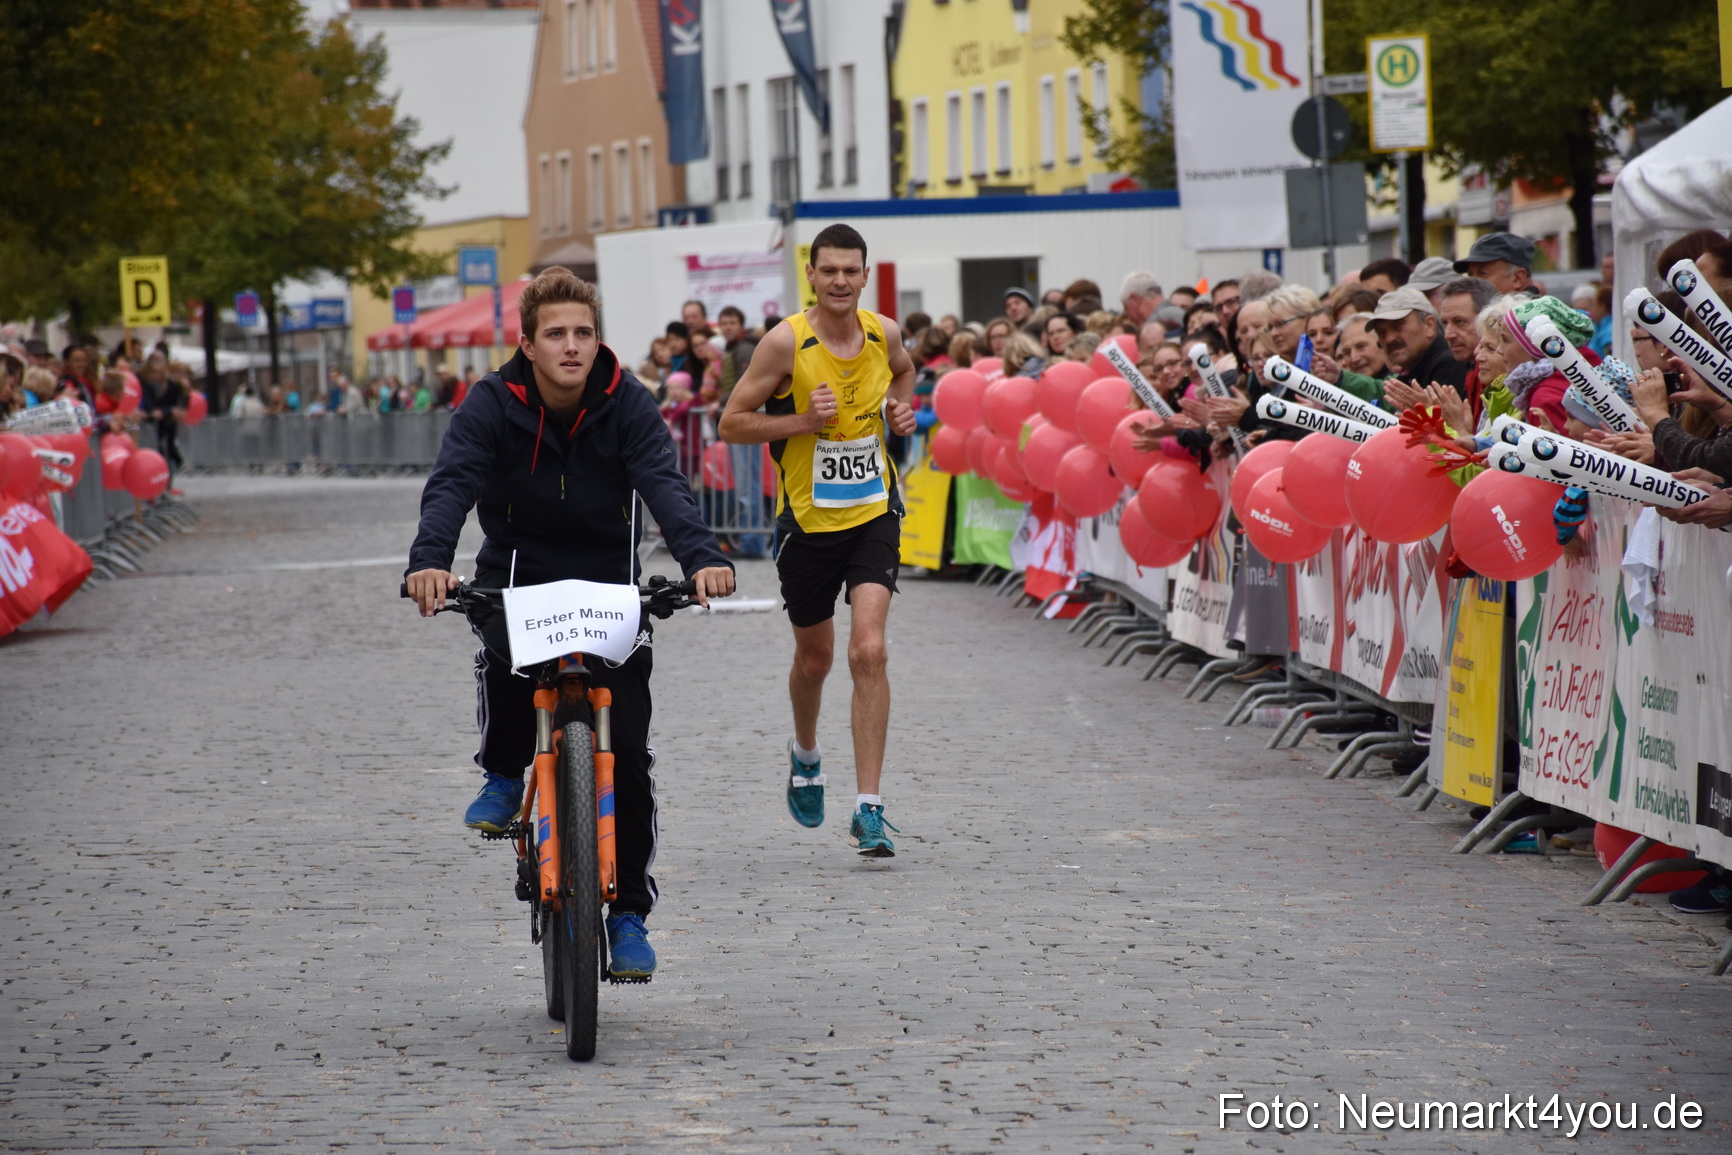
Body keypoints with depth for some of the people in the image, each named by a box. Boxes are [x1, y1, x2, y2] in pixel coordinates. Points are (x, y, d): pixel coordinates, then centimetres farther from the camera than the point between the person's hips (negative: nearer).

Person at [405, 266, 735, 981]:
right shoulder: (493, 404, -12)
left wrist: (701, 558, -45)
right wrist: (430, 560, -46)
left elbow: (663, 486, -25)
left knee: (628, 754, -8)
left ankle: (629, 913, 6)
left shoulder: (626, 405, -10)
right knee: (500, 650, -36)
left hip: (609, 586, 1)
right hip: (518, 577, -1)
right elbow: (452, 484, -26)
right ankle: (504, 775, -7)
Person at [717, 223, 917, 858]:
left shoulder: (884, 332, -2)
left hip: (873, 515, 1)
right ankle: (805, 753, 49)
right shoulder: (786, 342, -13)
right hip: (808, 521, -1)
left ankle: (869, 807, -14)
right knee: (814, 657, 16)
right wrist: (804, 421, -21)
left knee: (869, 651, -15)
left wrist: (902, 409, 3)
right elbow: (731, 423, -9)